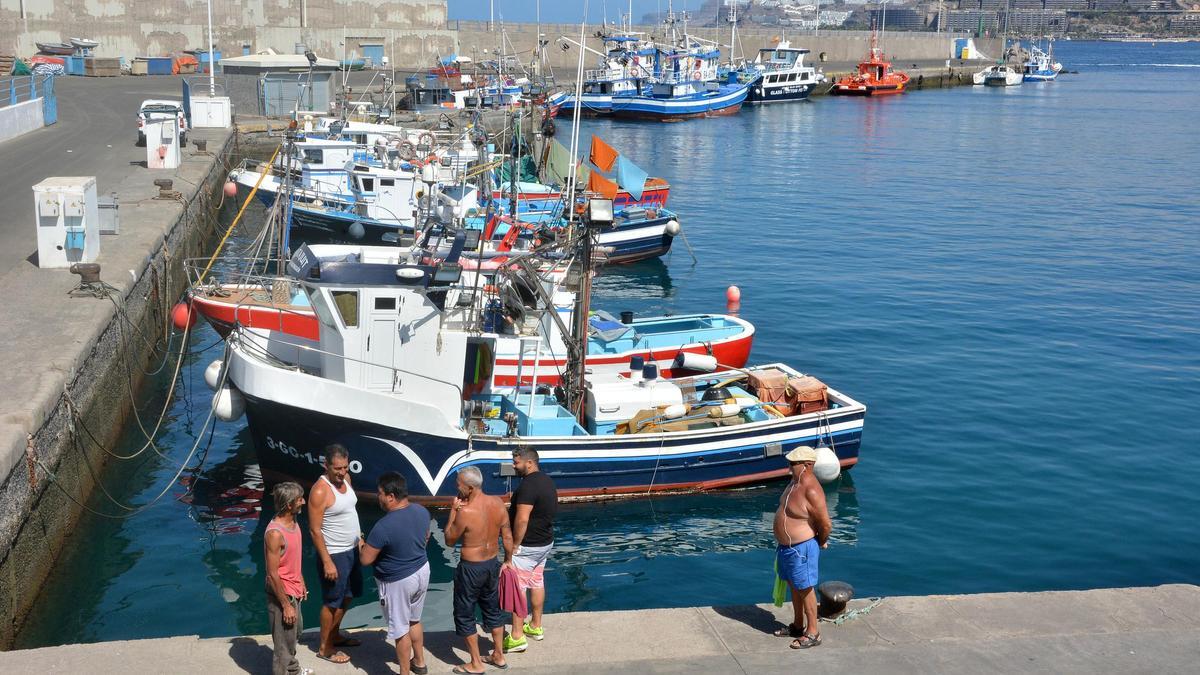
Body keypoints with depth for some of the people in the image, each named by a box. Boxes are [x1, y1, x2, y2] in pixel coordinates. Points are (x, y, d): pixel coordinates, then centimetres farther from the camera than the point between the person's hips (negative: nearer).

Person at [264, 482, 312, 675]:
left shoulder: (293, 522, -1)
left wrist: (302, 583, 20)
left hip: (294, 590, 10)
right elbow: (273, 574, -25)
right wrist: (286, 605, -21)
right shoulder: (275, 533, -28)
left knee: (295, 631, 26)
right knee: (284, 641, 5)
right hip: (282, 594, -10)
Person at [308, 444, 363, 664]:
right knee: (332, 602, 5)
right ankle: (325, 647, 21)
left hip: (352, 549, 8)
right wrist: (327, 562, -22)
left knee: (348, 595, 22)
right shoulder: (320, 491, -24)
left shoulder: (345, 478, 0)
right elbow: (315, 530, -22)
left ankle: (335, 634, 40)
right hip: (334, 554, -8)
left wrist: (360, 539, 17)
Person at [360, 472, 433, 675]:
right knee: (414, 621, 27)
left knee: (400, 629, 11)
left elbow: (366, 560, -21)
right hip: (422, 571, 7)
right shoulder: (422, 511, -9)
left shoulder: (384, 526, -31)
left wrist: (361, 544, -1)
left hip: (397, 582, -7)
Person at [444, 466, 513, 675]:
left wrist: (453, 511, -6)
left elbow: (449, 541, -9)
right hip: (492, 564, 6)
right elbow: (508, 537, 2)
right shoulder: (498, 503, -7)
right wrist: (508, 561, 15)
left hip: (471, 568, -6)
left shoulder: (465, 511, -24)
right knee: (493, 610, 23)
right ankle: (498, 656, 34)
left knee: (464, 616, 11)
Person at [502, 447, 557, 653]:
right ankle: (536, 626, 31)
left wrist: (514, 546, -19)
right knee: (537, 583, 19)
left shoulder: (528, 485, -23)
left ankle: (517, 637, -3)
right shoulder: (547, 481, 7)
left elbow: (522, 520, -27)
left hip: (527, 546, -10)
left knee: (518, 588, -4)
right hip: (545, 542, 10)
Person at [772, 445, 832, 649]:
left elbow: (826, 524, -23)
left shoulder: (811, 491, -28)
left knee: (805, 589, 3)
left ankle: (813, 633, 16)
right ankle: (798, 625, 37)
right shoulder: (796, 481, 2)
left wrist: (821, 542, -5)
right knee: (794, 586, 21)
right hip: (787, 545, 9)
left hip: (801, 548, -9)